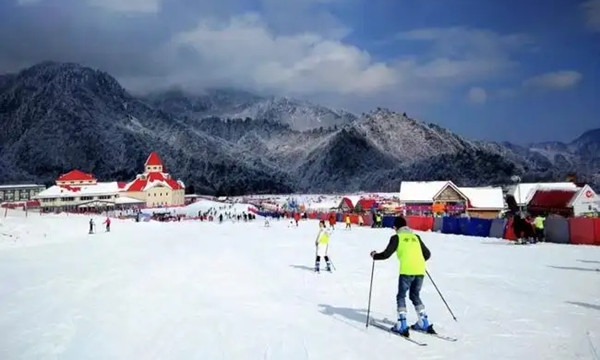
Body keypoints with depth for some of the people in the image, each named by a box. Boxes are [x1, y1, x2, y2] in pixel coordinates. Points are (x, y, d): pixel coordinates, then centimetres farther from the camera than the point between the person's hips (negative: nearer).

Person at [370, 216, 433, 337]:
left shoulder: (397, 237, 5)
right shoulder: (416, 237, 19)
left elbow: (386, 254, 0)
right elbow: (427, 254, 22)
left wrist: (375, 256, 18)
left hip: (407, 271, -5)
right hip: (420, 270, 5)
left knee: (401, 296, 8)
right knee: (415, 296, 20)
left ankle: (402, 326, 1)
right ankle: (424, 323, 18)